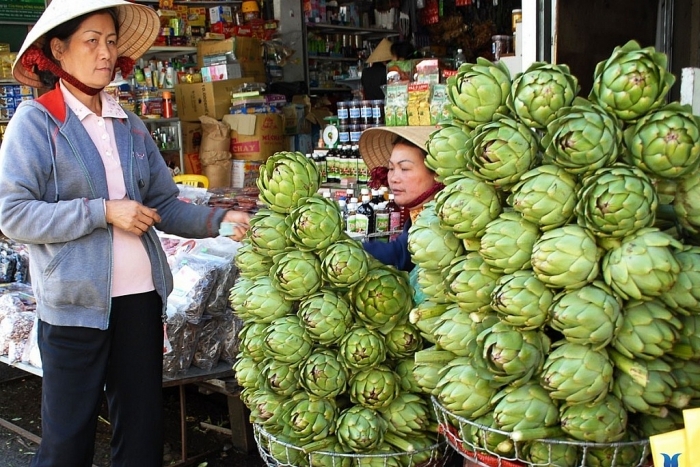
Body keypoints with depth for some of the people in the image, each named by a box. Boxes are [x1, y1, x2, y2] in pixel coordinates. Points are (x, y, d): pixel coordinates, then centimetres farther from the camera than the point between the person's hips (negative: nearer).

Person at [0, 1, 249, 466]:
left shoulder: (131, 126, 12)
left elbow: (165, 204, 11)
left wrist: (218, 219, -6)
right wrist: (103, 212, -16)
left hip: (141, 294, 5)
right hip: (75, 300, -5)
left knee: (144, 425, 13)